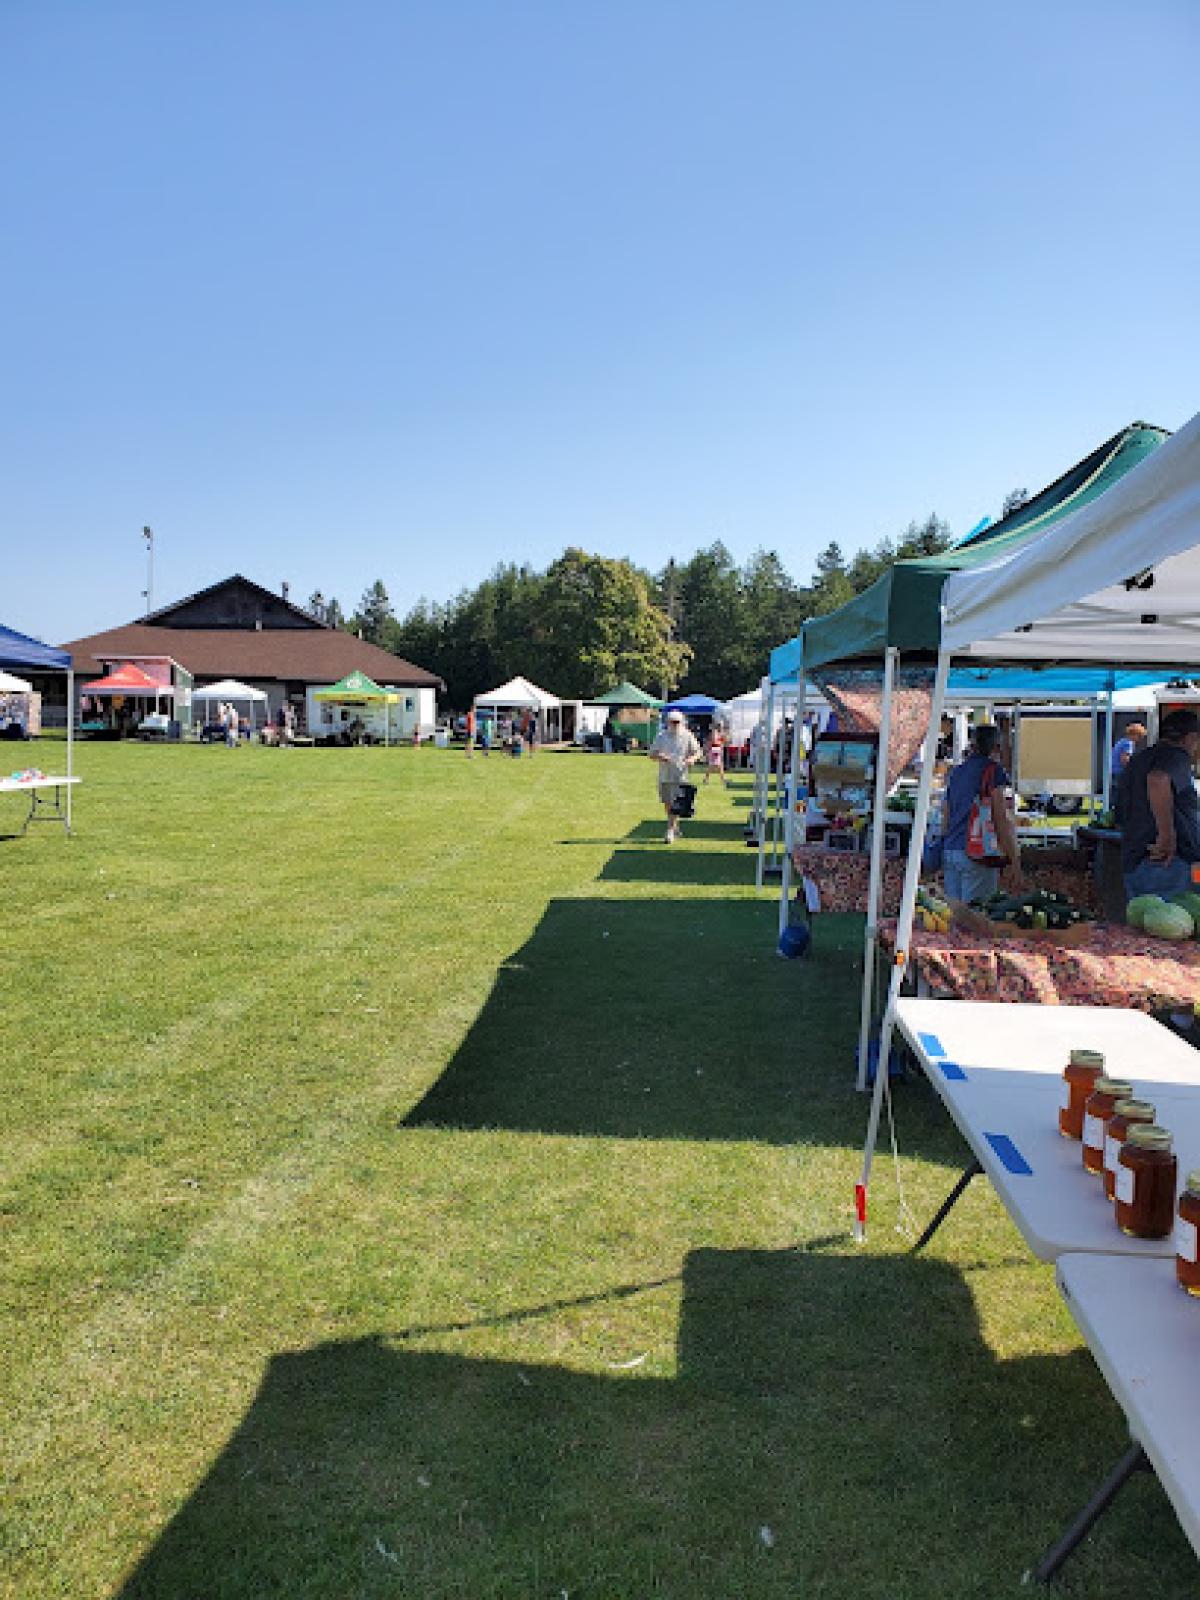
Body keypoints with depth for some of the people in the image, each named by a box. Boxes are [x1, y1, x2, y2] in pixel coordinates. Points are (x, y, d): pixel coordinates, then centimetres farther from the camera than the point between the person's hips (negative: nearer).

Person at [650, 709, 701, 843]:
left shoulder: (688, 736, 2)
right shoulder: (662, 736, 6)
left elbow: (697, 752, 6)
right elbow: (652, 753, 6)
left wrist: (692, 759, -17)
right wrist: (660, 756, -17)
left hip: (680, 775, -3)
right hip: (665, 775, 3)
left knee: (675, 804, -10)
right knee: (667, 804, 10)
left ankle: (670, 830, -8)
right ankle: (675, 827, 27)